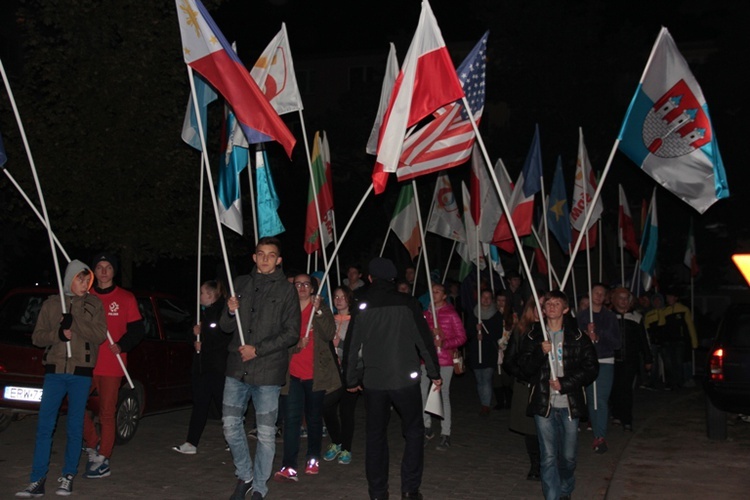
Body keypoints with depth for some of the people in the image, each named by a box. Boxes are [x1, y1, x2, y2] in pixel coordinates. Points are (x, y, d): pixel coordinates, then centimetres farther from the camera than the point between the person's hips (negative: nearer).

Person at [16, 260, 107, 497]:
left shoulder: (93, 304, 5)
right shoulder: (51, 304, 8)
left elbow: (100, 335, -6)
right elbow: (37, 337, 5)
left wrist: (74, 323, -17)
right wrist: (58, 333, -13)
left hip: (81, 373, -1)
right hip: (55, 371, 1)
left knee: (75, 426, 4)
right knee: (44, 426, -2)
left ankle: (68, 477, 15)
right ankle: (37, 481, 2)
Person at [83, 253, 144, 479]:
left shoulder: (126, 298, 4)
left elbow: (137, 329, 4)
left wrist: (122, 346, -12)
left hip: (112, 366, -3)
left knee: (106, 413, -1)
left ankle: (102, 461, 7)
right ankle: (93, 445, 21)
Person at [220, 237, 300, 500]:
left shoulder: (286, 289, -1)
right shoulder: (241, 283, 10)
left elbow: (292, 332, -5)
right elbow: (226, 327, 12)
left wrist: (257, 349, -12)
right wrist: (231, 312, -11)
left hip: (268, 369, -4)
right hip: (237, 367, 4)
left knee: (266, 433, 2)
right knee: (231, 424, 6)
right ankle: (244, 476, 27)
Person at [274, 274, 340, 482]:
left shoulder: (322, 309, 5)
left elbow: (329, 334, -10)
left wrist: (318, 311, -20)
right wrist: (296, 345, -15)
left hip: (316, 373, 0)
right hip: (293, 373, 0)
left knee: (314, 418, 11)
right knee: (291, 419, -9)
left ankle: (313, 459, 27)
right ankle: (289, 468, -12)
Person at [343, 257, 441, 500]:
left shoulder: (362, 307, 2)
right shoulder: (406, 304, -3)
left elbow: (351, 346, 5)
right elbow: (424, 339, -3)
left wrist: (352, 380, 15)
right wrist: (434, 373, 6)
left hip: (373, 382, 2)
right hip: (405, 380, -2)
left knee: (375, 435, 12)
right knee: (413, 432, 11)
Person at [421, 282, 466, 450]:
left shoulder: (451, 314, -4)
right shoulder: (426, 313, 9)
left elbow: (462, 337, -4)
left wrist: (443, 344, -17)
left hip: (444, 360, -4)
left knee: (444, 395, -4)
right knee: (421, 393, 2)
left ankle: (445, 435, 2)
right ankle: (427, 427, 20)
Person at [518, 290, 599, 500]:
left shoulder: (578, 338, 2)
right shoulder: (533, 337, 7)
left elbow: (591, 369, 0)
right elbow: (524, 367, 2)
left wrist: (564, 383, -10)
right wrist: (540, 352, -16)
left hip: (569, 404, 0)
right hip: (543, 404, 0)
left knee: (568, 456, 8)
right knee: (549, 456, 0)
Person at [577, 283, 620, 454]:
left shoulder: (610, 316, 7)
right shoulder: (582, 315, 8)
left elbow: (616, 342, 4)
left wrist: (598, 336, -9)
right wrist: (587, 335, -16)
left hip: (605, 362, -1)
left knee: (601, 399, -11)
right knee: (592, 399, 4)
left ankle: (600, 436, -13)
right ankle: (598, 435, 12)